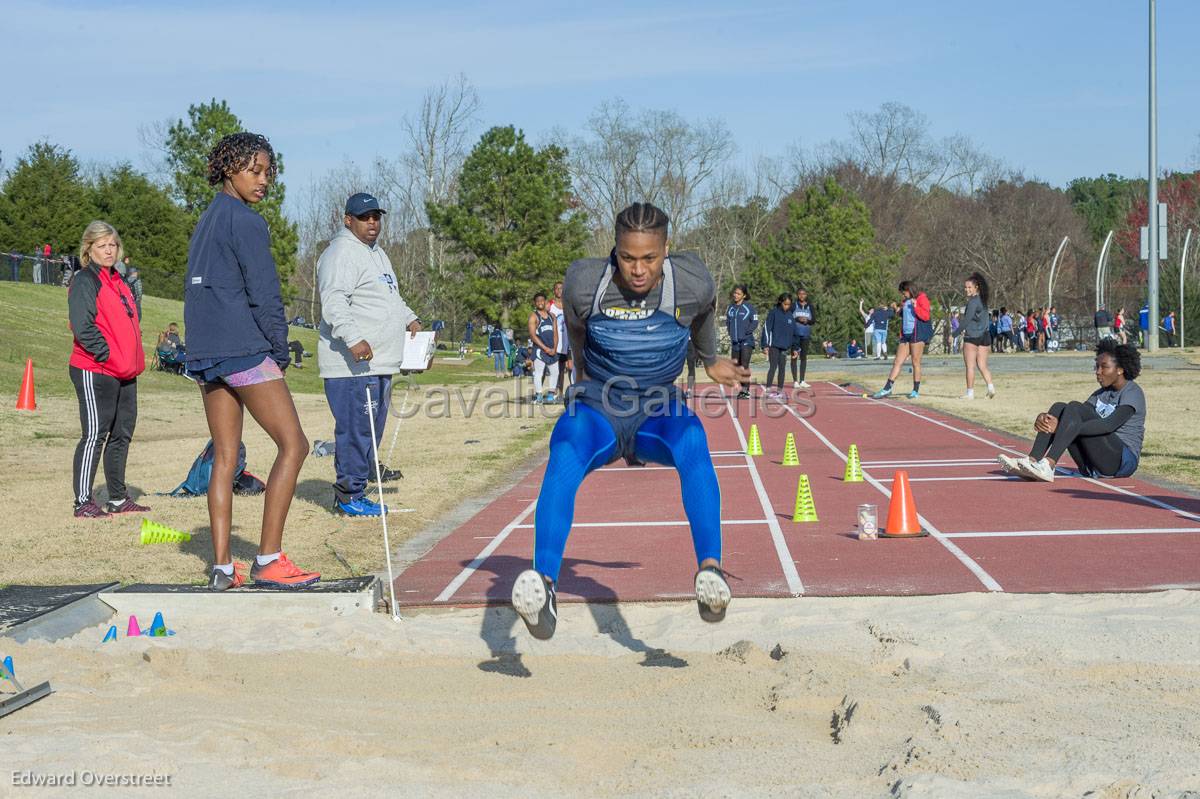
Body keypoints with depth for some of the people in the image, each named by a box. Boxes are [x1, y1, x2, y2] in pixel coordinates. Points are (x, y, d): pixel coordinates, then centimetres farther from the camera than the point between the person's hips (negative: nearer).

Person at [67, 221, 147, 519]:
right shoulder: (85, 281, -8)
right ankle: (83, 502, -4)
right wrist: (108, 355, -18)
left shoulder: (118, 282, 18)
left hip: (124, 373, 9)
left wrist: (134, 360, 11)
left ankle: (118, 498, 21)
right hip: (95, 371, -9)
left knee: (122, 434, 12)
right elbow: (82, 327, -18)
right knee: (95, 434, -8)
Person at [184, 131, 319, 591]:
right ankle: (268, 560, -8)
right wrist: (280, 350, -2)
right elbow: (264, 294, -12)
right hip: (244, 348, -9)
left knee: (224, 457, 9)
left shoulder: (205, 222, 19)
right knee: (293, 444, -5)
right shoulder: (246, 222, -9)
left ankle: (222, 567, 5)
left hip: (204, 353, 9)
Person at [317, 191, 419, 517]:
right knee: (355, 427, -9)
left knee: (372, 427, 14)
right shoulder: (342, 253, -11)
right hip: (351, 366, -10)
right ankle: (350, 496, -3)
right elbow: (334, 303, -23)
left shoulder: (377, 253, 23)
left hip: (379, 362, 10)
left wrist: (410, 319, 24)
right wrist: (353, 338, -33)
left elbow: (392, 297, 37)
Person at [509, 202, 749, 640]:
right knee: (564, 457, -34)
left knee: (692, 444, -35)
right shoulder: (585, 282, -15)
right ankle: (544, 583, -48)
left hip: (659, 410, 1)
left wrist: (712, 360, 30)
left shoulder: (693, 282, -13)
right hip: (597, 409, 0)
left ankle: (710, 569, -48)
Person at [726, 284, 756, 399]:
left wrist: (746, 332, -13)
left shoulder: (749, 307, -6)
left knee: (745, 365, -11)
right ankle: (744, 388, 22)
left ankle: (746, 390, -8)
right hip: (735, 341, 6)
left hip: (746, 341, -6)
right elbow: (727, 321, 18)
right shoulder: (730, 308, 9)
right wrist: (730, 333, 6)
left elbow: (755, 322, -6)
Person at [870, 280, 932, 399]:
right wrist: (897, 309, 14)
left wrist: (916, 306, -25)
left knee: (915, 362, -3)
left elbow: (926, 316, -15)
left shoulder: (921, 299, -5)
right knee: (897, 362, 4)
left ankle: (916, 391, 5)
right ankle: (887, 388, 3)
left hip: (918, 334, -8)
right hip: (905, 334, 8)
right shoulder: (906, 301, 18)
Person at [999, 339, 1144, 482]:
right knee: (1059, 407, -8)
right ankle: (1031, 461, -26)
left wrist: (1060, 427, -30)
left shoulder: (1132, 393, -6)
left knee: (1074, 408, -23)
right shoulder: (1101, 394, 18)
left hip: (1123, 462, -7)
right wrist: (1044, 418, -16)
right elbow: (1078, 417, 7)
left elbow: (1110, 425, -23)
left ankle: (1048, 465, -39)